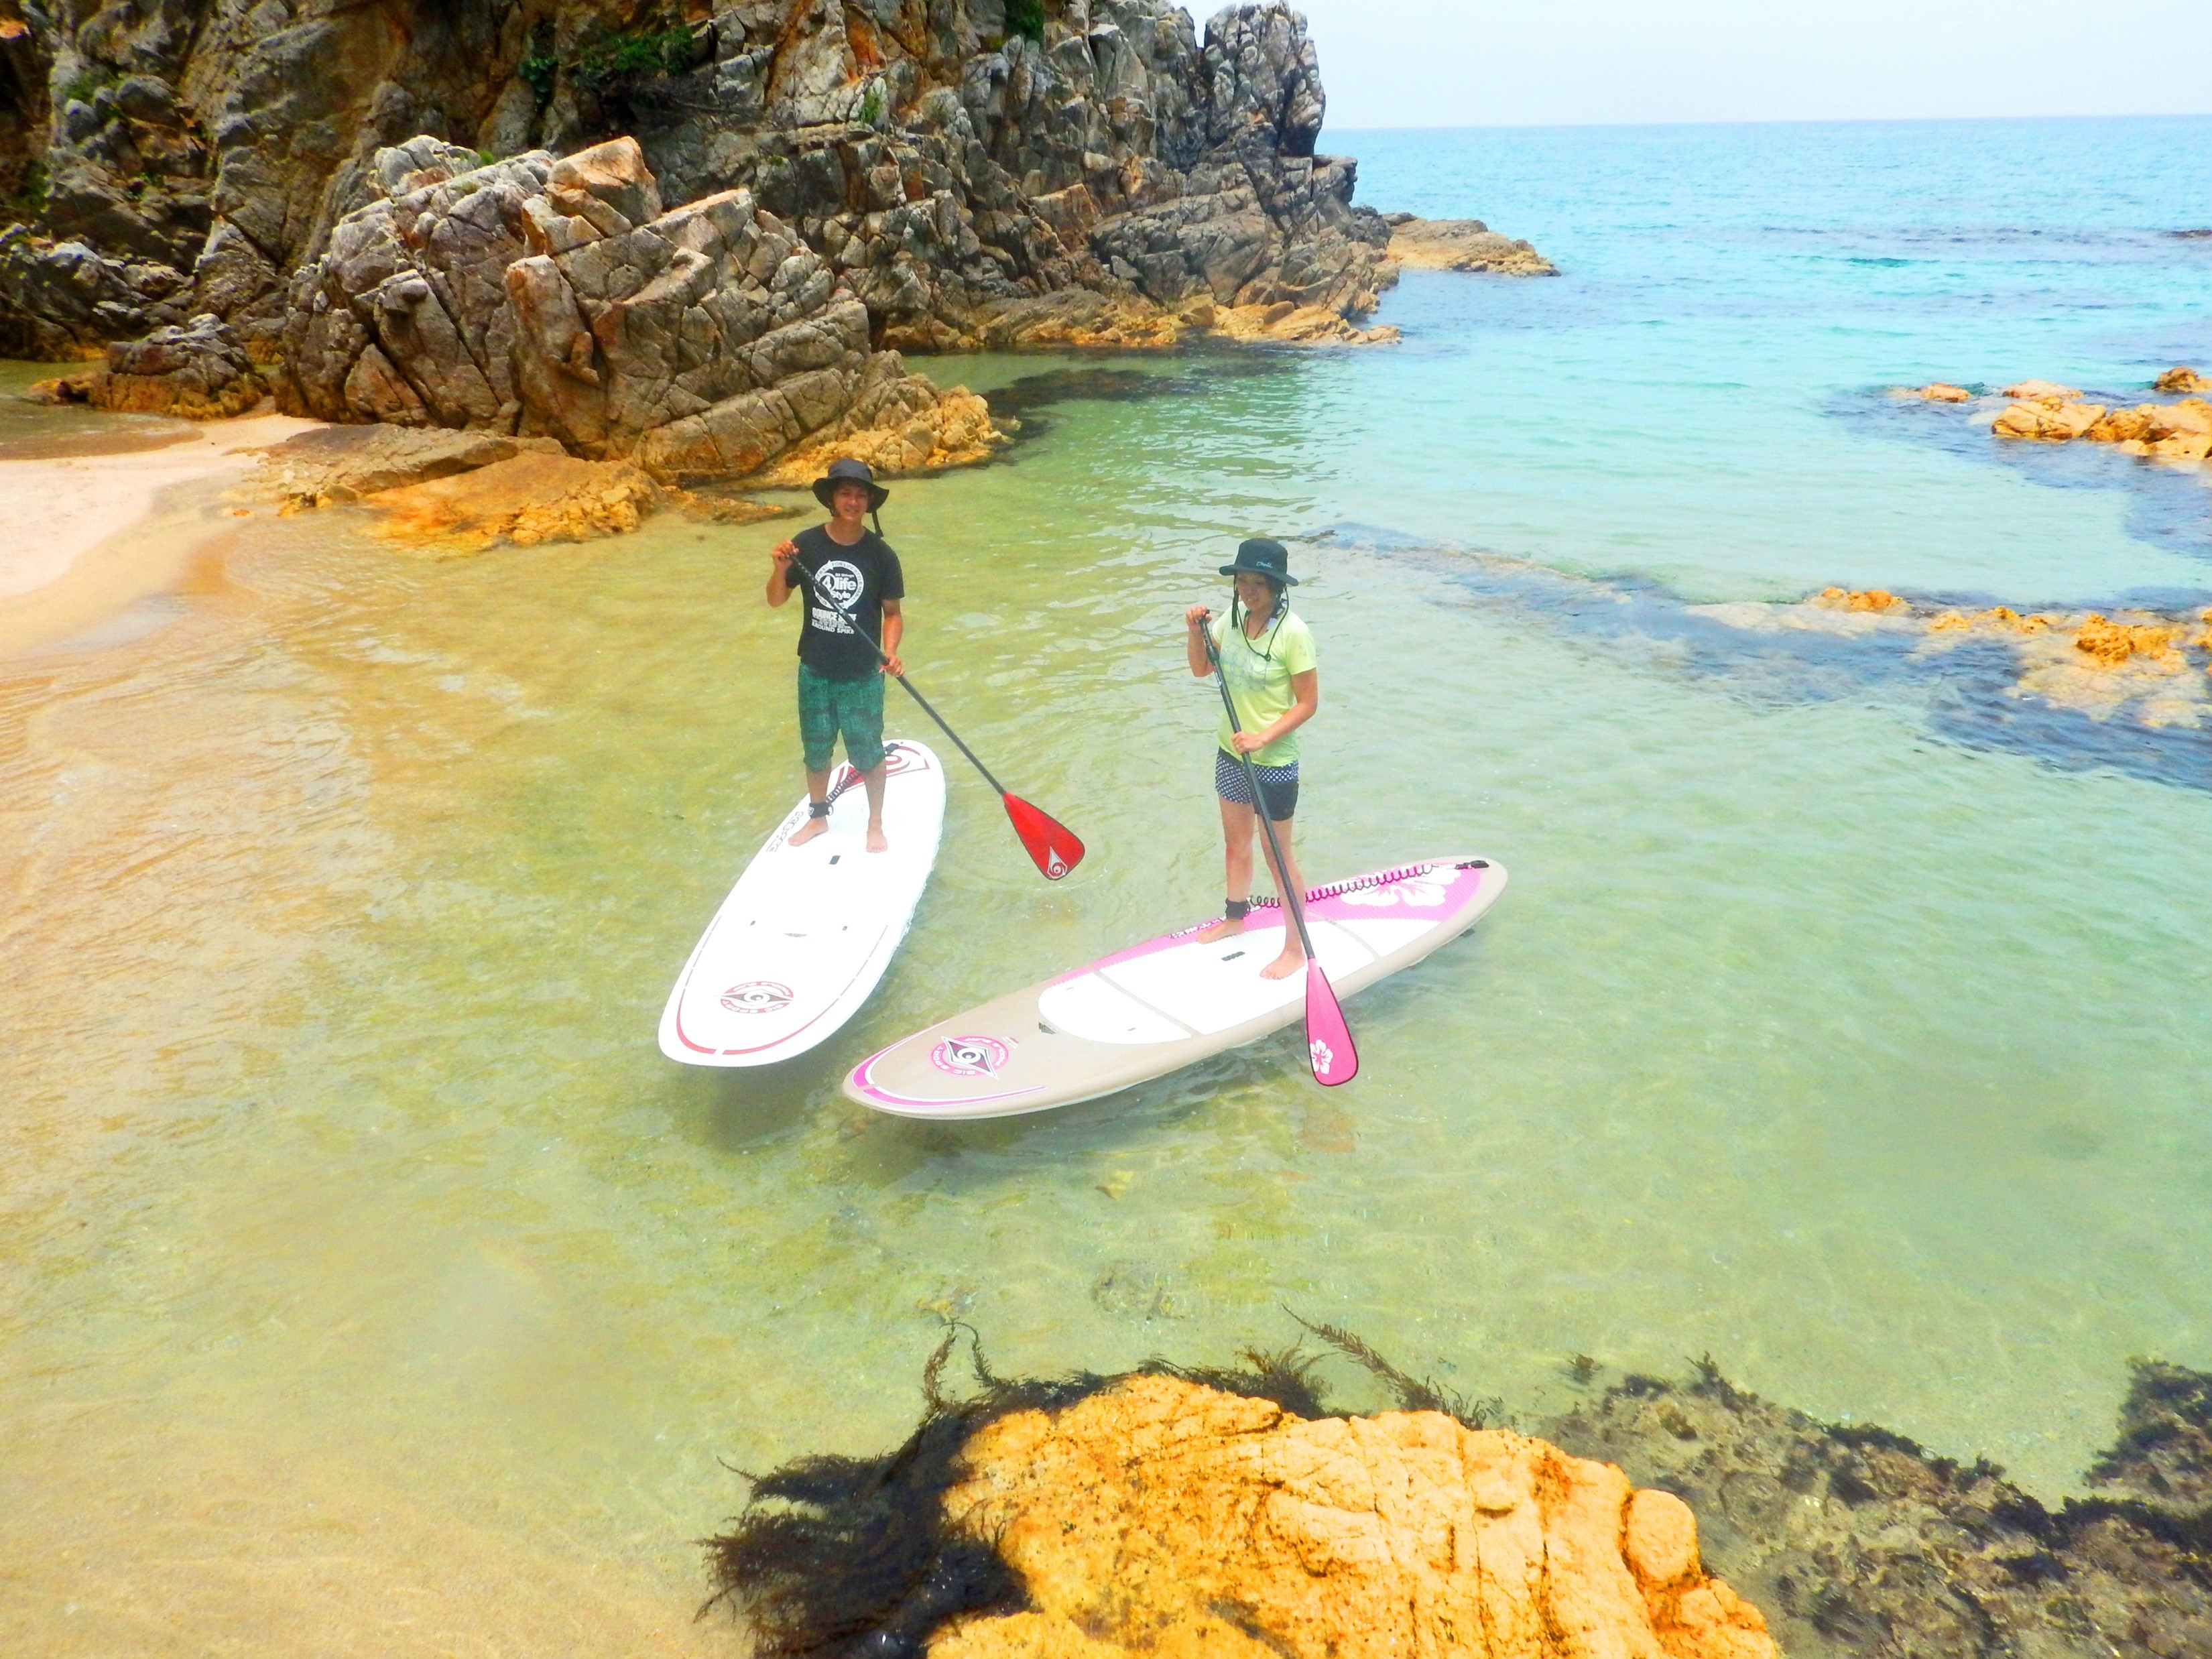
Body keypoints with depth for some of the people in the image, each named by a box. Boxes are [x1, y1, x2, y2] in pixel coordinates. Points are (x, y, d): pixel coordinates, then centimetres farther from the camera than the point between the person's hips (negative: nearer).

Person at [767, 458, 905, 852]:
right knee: (816, 749, 17)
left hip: (863, 674, -2)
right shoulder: (807, 545, -7)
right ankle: (818, 816, 38)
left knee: (868, 752, 9)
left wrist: (890, 653, -20)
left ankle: (876, 825, 28)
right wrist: (781, 569, -21)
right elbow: (776, 600, -1)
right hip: (815, 671, 2)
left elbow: (892, 613, -3)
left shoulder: (880, 554, -9)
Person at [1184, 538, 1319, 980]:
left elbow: (1308, 703, -17)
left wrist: (1264, 737, -27)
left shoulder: (1293, 632, -21)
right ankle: (1235, 918, 43)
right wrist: (1195, 631, -8)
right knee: (1236, 843, 23)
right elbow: (1200, 668, 10)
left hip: (1274, 760, -7)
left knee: (1278, 855, 5)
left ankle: (1296, 948, 18)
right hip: (1230, 751, 7)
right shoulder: (1234, 618, -2)